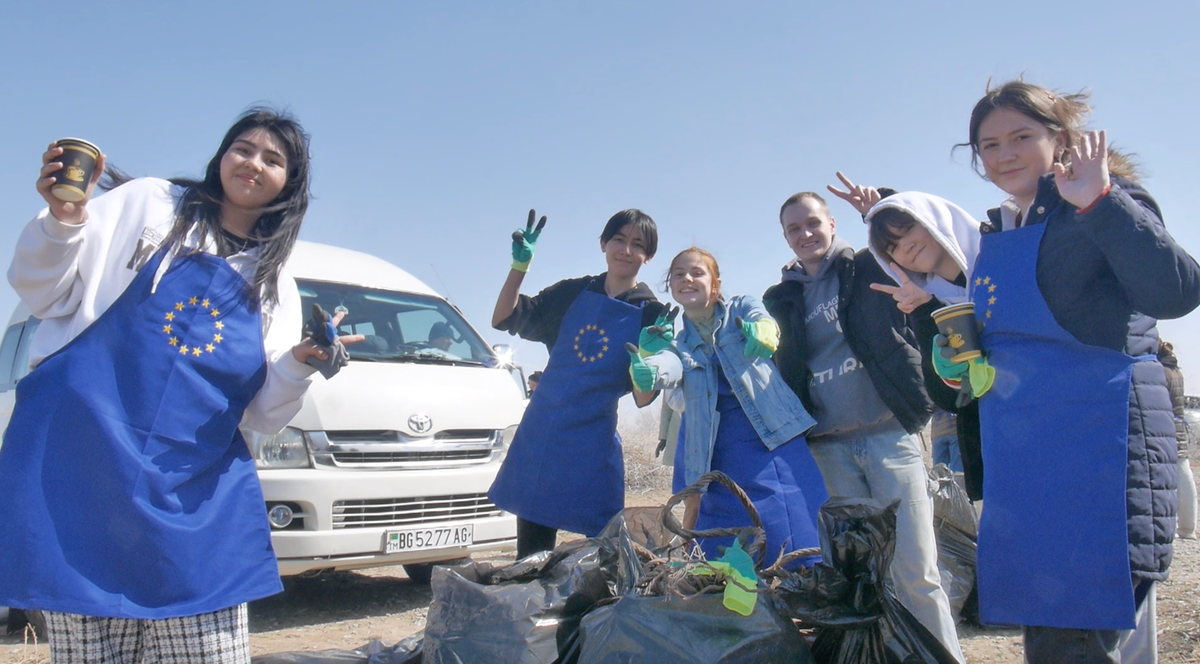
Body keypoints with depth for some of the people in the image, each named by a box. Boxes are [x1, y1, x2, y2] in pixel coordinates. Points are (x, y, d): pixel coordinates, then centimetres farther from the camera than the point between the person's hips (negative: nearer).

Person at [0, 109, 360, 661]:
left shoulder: (276, 289, 17)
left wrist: (299, 365, -9)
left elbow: (264, 416, 11)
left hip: (194, 497, 3)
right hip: (80, 471, -2)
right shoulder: (147, 203, 11)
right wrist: (61, 221, -13)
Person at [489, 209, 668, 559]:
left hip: (593, 444, -3)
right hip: (539, 434, 3)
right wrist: (520, 264, -6)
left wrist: (649, 355, -26)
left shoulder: (652, 315, -1)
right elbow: (503, 319, 7)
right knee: (530, 553, 11)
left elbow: (643, 398, -6)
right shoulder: (573, 292, 8)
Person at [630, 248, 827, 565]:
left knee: (801, 549, -9)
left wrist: (761, 332, -42)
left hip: (777, 440, -2)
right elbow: (670, 367, -12)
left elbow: (764, 322, -16)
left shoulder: (742, 307, 8)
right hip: (720, 460, 3)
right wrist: (649, 372, -37)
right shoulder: (680, 344, 12)